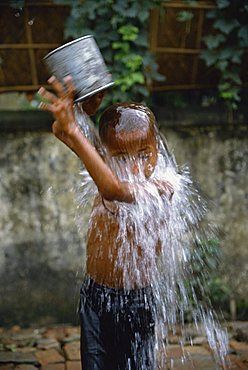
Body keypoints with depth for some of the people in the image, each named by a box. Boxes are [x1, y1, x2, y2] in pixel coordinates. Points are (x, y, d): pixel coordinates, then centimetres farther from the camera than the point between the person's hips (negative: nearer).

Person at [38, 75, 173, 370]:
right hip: (95, 296, 5)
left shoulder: (161, 190, -21)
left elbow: (113, 191, -41)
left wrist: (73, 129, -45)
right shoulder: (110, 175, -4)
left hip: (136, 303, -5)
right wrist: (85, 112, -20)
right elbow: (61, 131, 1)